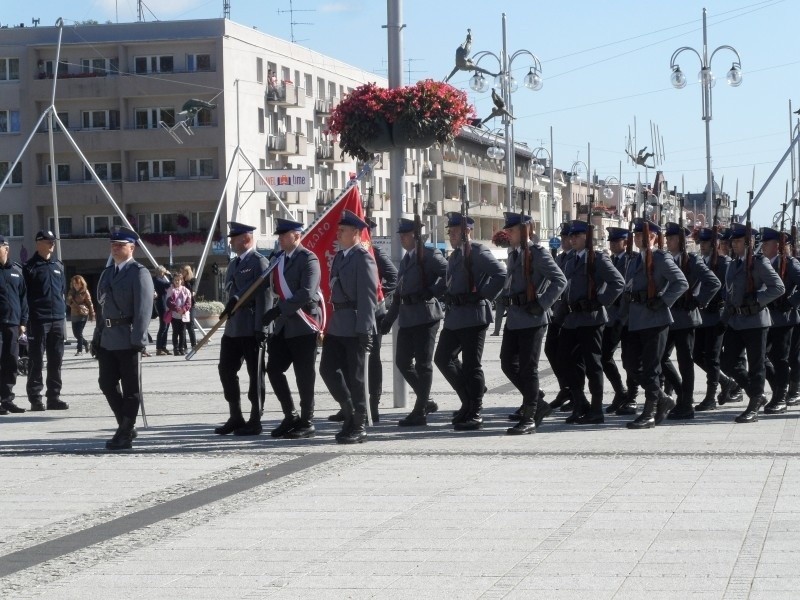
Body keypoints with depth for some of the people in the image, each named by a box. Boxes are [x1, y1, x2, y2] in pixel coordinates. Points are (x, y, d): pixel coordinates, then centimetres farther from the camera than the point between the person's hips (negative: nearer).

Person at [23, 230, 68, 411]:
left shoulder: (58, 266, 15)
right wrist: (27, 318, -12)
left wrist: (64, 311, 15)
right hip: (38, 320, -6)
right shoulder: (30, 267, -3)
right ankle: (35, 398, 1)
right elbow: (24, 294, -7)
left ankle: (54, 396, 14)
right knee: (36, 360, -2)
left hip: (58, 319, 6)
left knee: (56, 359, 8)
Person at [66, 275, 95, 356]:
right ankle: (85, 343, 35)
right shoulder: (71, 292, 7)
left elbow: (90, 304, -3)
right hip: (74, 315, 6)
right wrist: (69, 299, -10)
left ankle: (80, 350, 1)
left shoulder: (85, 292, -8)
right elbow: (68, 303, 13)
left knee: (79, 333, -10)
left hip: (83, 314, -6)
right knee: (75, 333, 11)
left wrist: (92, 315, -2)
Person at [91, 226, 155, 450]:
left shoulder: (139, 273, -7)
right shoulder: (107, 273, 16)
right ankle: (126, 427, 23)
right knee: (107, 383, 9)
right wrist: (97, 337, 15)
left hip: (128, 339, -7)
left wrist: (137, 339, -19)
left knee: (130, 387, 1)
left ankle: (125, 434, 7)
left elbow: (143, 308, -13)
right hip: (108, 338, 8)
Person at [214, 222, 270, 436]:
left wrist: (261, 328, -20)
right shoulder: (233, 264, 18)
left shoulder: (260, 263, -9)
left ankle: (255, 421, 6)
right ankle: (236, 418, 16)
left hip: (251, 329, -9)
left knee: (255, 374, 0)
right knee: (226, 370, 8)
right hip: (233, 327, 9)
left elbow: (263, 296, -15)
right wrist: (233, 300, -3)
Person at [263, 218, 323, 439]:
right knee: (274, 369, 5)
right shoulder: (280, 260, 15)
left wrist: (278, 310, -25)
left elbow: (306, 293, -22)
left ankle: (307, 423, 8)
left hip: (303, 326, -8)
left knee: (304, 376, -1)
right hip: (284, 326, 8)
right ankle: (291, 416, 17)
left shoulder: (308, 259, -11)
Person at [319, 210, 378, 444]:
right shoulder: (339, 257, 15)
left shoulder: (363, 259, -11)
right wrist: (330, 322, 18)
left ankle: (358, 427, 7)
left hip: (355, 326, -8)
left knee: (354, 376, -2)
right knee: (328, 368, 5)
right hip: (337, 325, 8)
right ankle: (350, 413, 20)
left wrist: (364, 330, -20)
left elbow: (368, 297, -16)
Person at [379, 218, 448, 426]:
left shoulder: (429, 255, -6)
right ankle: (426, 401, 23)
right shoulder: (405, 259, 19)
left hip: (425, 315, -9)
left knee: (423, 363, -3)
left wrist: (432, 292, -19)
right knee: (402, 361, 8)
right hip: (407, 318, 9)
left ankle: (420, 412, 1)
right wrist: (389, 318, 21)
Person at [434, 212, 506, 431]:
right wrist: (449, 298, 13)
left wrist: (483, 296, -16)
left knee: (471, 365, -5)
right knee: (443, 358, 12)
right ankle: (468, 400, 23)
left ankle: (475, 415, 2)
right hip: (454, 318, 9)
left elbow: (501, 274, -19)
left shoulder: (477, 252, -10)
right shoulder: (455, 255, 17)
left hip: (473, 316, -9)